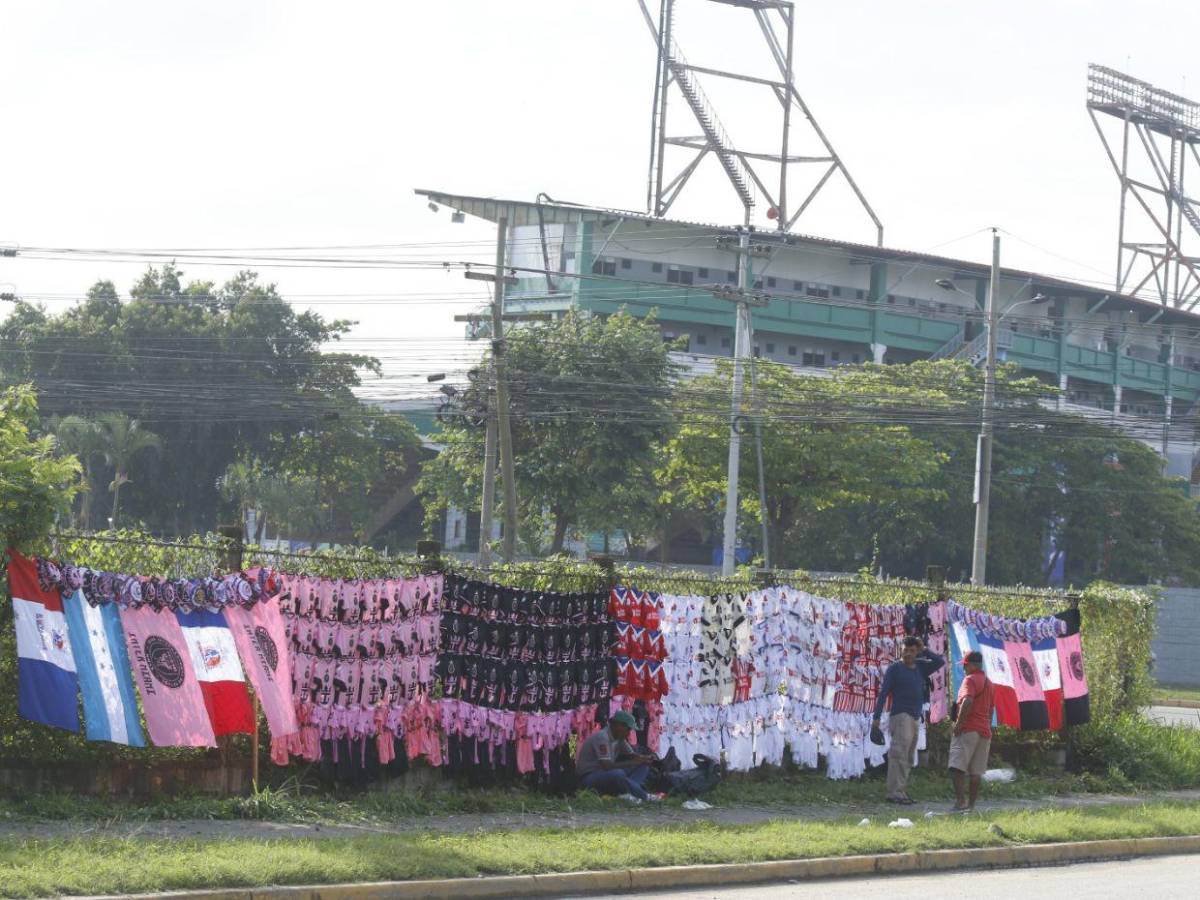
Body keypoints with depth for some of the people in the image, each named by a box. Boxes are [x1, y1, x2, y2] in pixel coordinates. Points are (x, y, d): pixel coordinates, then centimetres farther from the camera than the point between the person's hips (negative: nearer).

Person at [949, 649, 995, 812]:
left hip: (968, 729, -9)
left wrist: (958, 723, -19)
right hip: (985, 731, 9)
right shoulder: (989, 683, 21)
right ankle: (971, 804, 9)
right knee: (976, 771, 9)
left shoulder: (970, 680, -6)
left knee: (957, 766, -15)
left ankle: (960, 799, -29)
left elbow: (967, 701, -22)